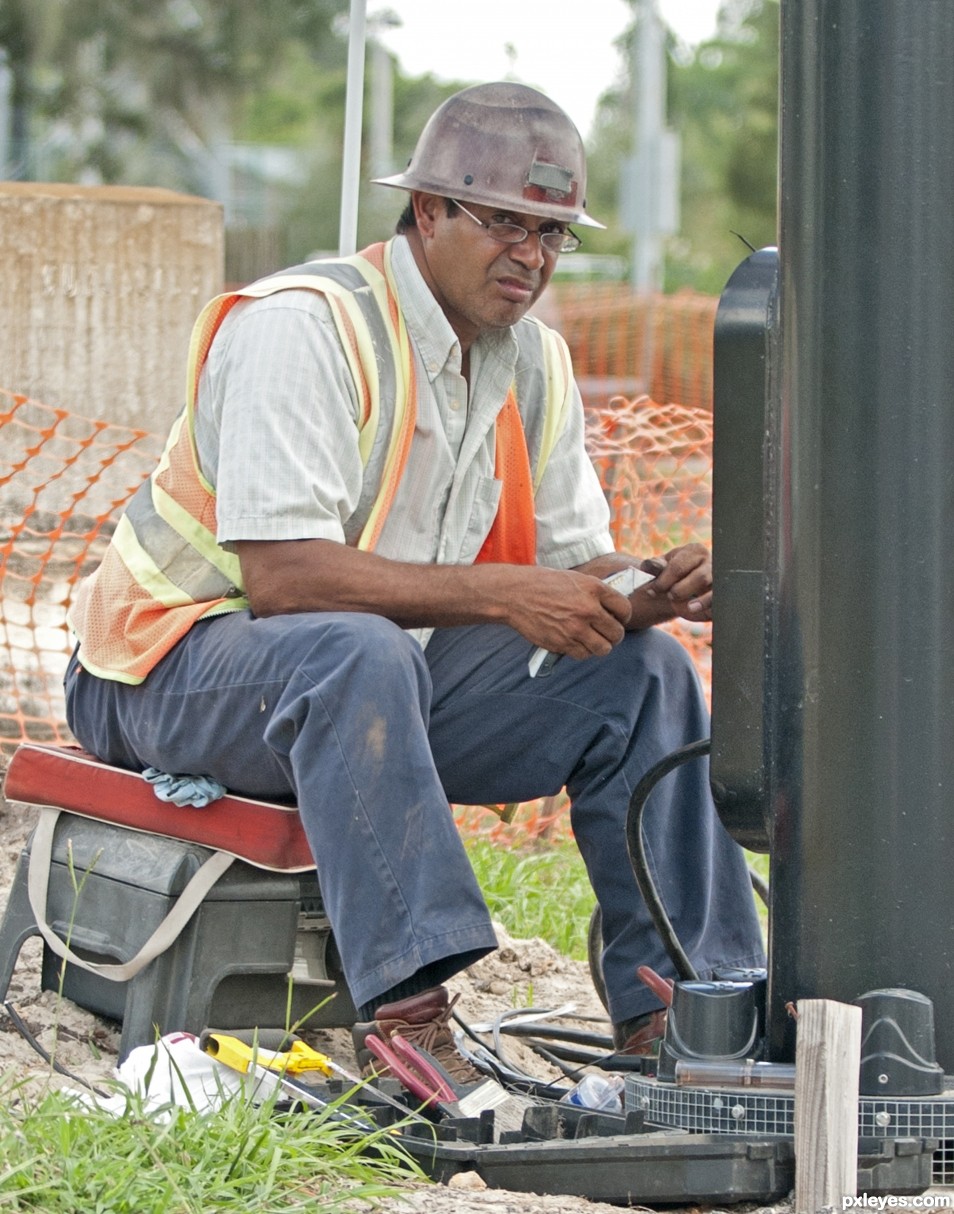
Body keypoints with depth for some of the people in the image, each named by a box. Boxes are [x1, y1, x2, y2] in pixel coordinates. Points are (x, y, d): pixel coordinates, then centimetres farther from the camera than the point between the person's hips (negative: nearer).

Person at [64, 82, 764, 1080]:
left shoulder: (534, 363, 6)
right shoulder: (301, 325, -20)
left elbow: (575, 566, 8)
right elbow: (280, 573, -29)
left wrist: (646, 589, -17)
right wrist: (501, 594, -33)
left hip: (385, 674, 8)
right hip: (177, 672, -8)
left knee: (641, 669, -6)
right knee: (359, 651, -40)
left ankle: (675, 1011, -7)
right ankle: (406, 1016, -45)